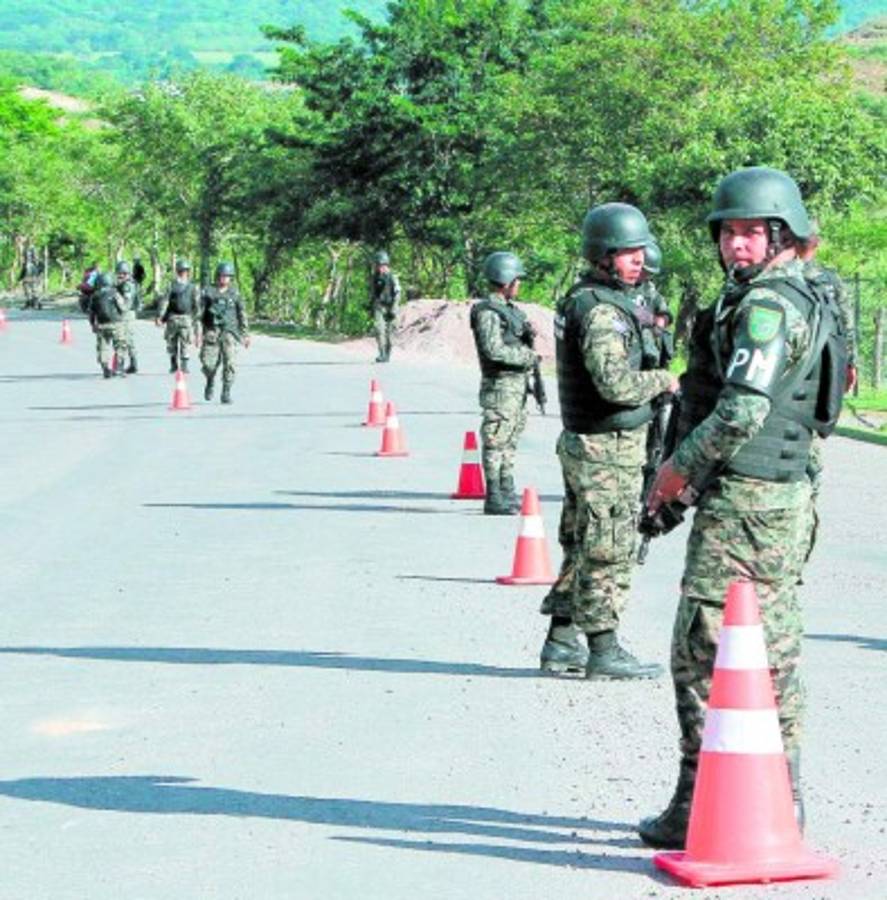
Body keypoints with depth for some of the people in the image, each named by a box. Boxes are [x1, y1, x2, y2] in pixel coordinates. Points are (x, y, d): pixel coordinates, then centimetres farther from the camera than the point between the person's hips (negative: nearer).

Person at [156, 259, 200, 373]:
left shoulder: (172, 286, -3)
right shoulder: (193, 287, -2)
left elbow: (164, 301, -7)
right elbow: (197, 305, -2)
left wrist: (159, 316, -6)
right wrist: (196, 319, 5)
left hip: (172, 318, 0)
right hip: (187, 319, 0)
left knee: (172, 343, 13)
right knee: (185, 344, 5)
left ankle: (174, 365, 12)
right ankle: (184, 365, -2)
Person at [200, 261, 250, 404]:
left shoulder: (234, 294, 9)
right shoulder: (208, 292, 5)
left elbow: (242, 315, 13)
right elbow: (200, 312, 4)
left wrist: (245, 334, 10)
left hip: (229, 333, 1)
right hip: (211, 332, -1)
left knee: (230, 364, -10)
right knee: (209, 363, -5)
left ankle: (226, 393, -1)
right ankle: (210, 382, 27)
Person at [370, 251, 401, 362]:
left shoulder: (392, 277, -7)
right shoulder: (375, 277, 8)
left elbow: (397, 294, -11)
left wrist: (394, 308, -19)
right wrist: (371, 308, 17)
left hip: (389, 307, -3)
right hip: (378, 307, 3)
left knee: (388, 332, 5)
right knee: (379, 328, -14)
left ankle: (387, 354, 20)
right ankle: (381, 354, -19)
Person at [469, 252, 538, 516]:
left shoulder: (510, 310, 16)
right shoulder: (487, 312, -14)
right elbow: (494, 350, -24)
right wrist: (527, 356, -15)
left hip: (517, 384, 10)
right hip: (500, 386, -10)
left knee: (510, 441, 15)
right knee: (496, 442, -6)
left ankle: (507, 492, 23)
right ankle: (494, 498, -4)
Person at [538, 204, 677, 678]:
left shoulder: (580, 299, 13)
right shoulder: (602, 310, -19)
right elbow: (616, 384, -28)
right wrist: (663, 380, -12)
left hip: (580, 443, 10)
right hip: (608, 449, -10)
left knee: (582, 547, 15)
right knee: (609, 551, -3)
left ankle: (561, 642, 21)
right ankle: (603, 649, 3)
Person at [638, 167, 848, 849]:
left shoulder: (765, 306, -17)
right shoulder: (806, 300, 16)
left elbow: (742, 409, -26)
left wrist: (681, 466, -12)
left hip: (742, 499, -10)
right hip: (786, 493, 10)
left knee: (703, 651, -6)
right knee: (775, 650, 13)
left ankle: (700, 809, -2)